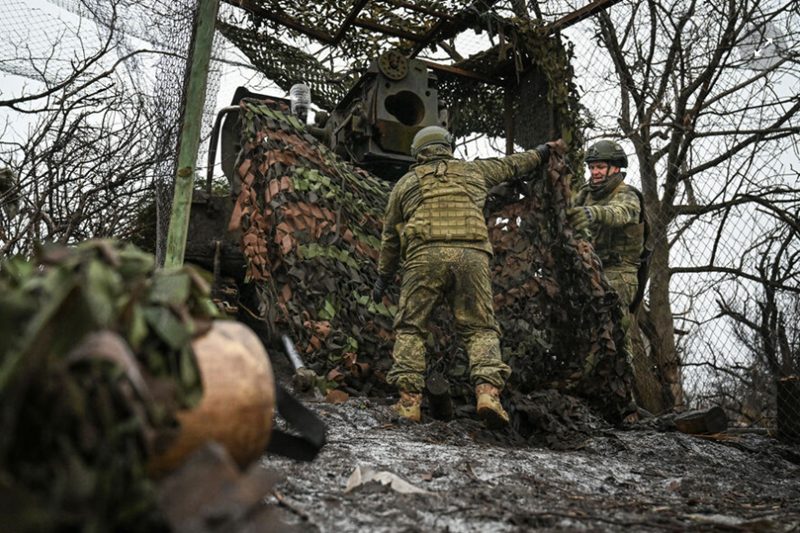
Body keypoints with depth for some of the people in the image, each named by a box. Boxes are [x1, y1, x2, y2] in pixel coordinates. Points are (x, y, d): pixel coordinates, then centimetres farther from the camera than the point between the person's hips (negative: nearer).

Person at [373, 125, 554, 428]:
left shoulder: (406, 183, 21)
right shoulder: (473, 171, 23)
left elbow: (391, 236, 24)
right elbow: (510, 166, 40)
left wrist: (383, 276, 31)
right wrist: (538, 154, 58)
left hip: (425, 257, -1)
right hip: (471, 256, 1)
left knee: (410, 329, 6)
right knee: (480, 329, 5)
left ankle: (409, 401, -2)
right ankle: (488, 391, -14)